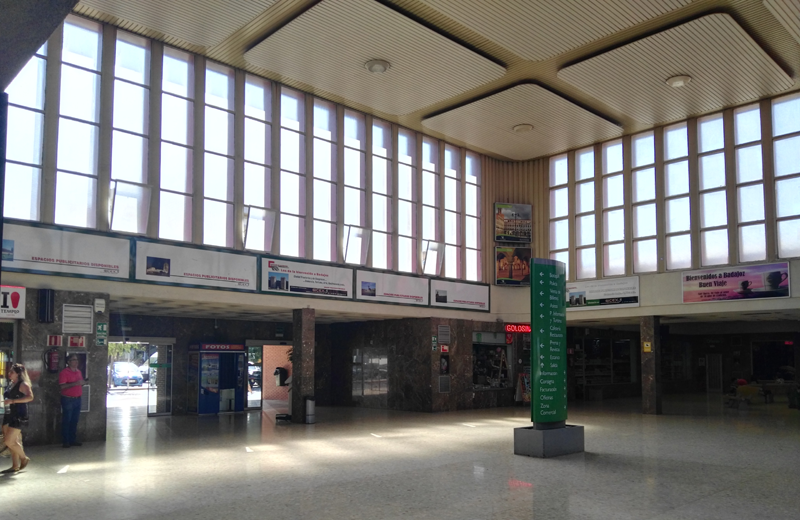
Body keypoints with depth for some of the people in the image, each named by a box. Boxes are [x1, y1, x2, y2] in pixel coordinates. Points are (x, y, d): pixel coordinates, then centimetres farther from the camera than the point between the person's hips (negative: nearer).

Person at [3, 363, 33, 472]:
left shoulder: (23, 384, -11)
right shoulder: (11, 384, 14)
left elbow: (30, 397, -26)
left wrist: (12, 401, -27)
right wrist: (5, 401, 11)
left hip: (19, 416, -8)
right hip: (9, 415, 8)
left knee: (9, 441, -10)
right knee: (12, 441, 8)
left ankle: (24, 458, 10)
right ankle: (15, 465, 17)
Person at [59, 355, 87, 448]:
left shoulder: (79, 372, 13)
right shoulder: (64, 372, -10)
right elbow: (62, 386, -19)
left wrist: (83, 382, 3)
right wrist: (75, 383, -26)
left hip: (77, 399, 7)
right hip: (68, 399, -7)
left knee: (74, 421, 10)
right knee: (66, 421, -1)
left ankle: (73, 440, 18)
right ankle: (65, 441, 5)